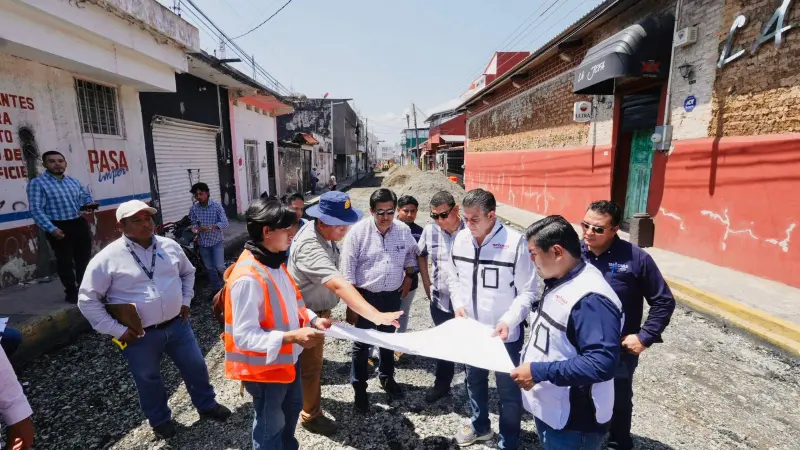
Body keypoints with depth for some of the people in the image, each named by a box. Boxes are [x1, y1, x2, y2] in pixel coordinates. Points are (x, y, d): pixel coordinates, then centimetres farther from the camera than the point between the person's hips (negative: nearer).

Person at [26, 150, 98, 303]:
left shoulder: (73, 181, 11)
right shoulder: (37, 183, -8)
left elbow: (85, 195, 25)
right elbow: (36, 209, -13)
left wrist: (89, 203, 0)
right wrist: (51, 229, -21)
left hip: (79, 224, 5)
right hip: (59, 227, -5)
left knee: (84, 257, 14)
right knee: (65, 261, 4)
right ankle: (71, 291, 18)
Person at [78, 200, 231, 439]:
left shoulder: (170, 246, -2)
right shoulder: (107, 258, -14)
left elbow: (187, 272, 16)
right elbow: (87, 300, -8)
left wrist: (185, 301, 7)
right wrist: (117, 330, -11)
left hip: (177, 324, 3)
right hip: (140, 336, -3)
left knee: (196, 367, 15)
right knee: (149, 380, 17)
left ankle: (207, 406, 40)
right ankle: (160, 420, 43)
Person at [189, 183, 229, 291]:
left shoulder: (216, 206, -11)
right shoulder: (193, 208, -3)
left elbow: (225, 223, -16)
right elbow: (194, 223, 3)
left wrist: (209, 227, -27)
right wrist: (195, 229, -21)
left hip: (217, 240, -3)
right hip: (203, 242, 3)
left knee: (219, 267, -10)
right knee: (210, 268, 11)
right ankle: (217, 289, 26)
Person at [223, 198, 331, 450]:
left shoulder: (275, 263, -1)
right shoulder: (247, 277, -30)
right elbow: (245, 335, -29)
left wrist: (312, 320, -4)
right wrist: (291, 337, -36)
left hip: (288, 358, 9)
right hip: (265, 367, -9)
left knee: (292, 409, 30)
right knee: (270, 425, 17)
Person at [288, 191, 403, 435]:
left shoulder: (324, 233, -7)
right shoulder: (310, 247, -37)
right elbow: (339, 285, -50)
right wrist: (376, 316, -58)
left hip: (315, 310, 9)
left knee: (310, 362, 28)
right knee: (310, 365, 10)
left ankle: (306, 399, 52)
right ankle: (311, 415, 33)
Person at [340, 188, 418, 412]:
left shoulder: (403, 230, -4)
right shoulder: (359, 231, -15)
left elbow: (411, 254, 14)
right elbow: (348, 265, -13)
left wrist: (408, 277, 8)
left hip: (392, 295, 4)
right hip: (365, 295, -3)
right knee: (362, 343, 7)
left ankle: (387, 377, 42)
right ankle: (359, 386, 25)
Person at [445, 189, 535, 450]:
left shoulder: (515, 242, -20)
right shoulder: (460, 239, -4)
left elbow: (527, 291, -14)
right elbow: (453, 277, 9)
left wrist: (509, 320, -25)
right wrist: (458, 304, -6)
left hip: (505, 333, -5)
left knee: (508, 389, 12)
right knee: (474, 379, 25)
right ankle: (480, 426, 51)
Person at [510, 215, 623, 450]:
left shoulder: (590, 299, -28)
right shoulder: (558, 282, 3)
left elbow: (602, 364, -32)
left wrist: (538, 371, -28)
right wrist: (529, 360, 4)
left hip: (573, 421, -9)